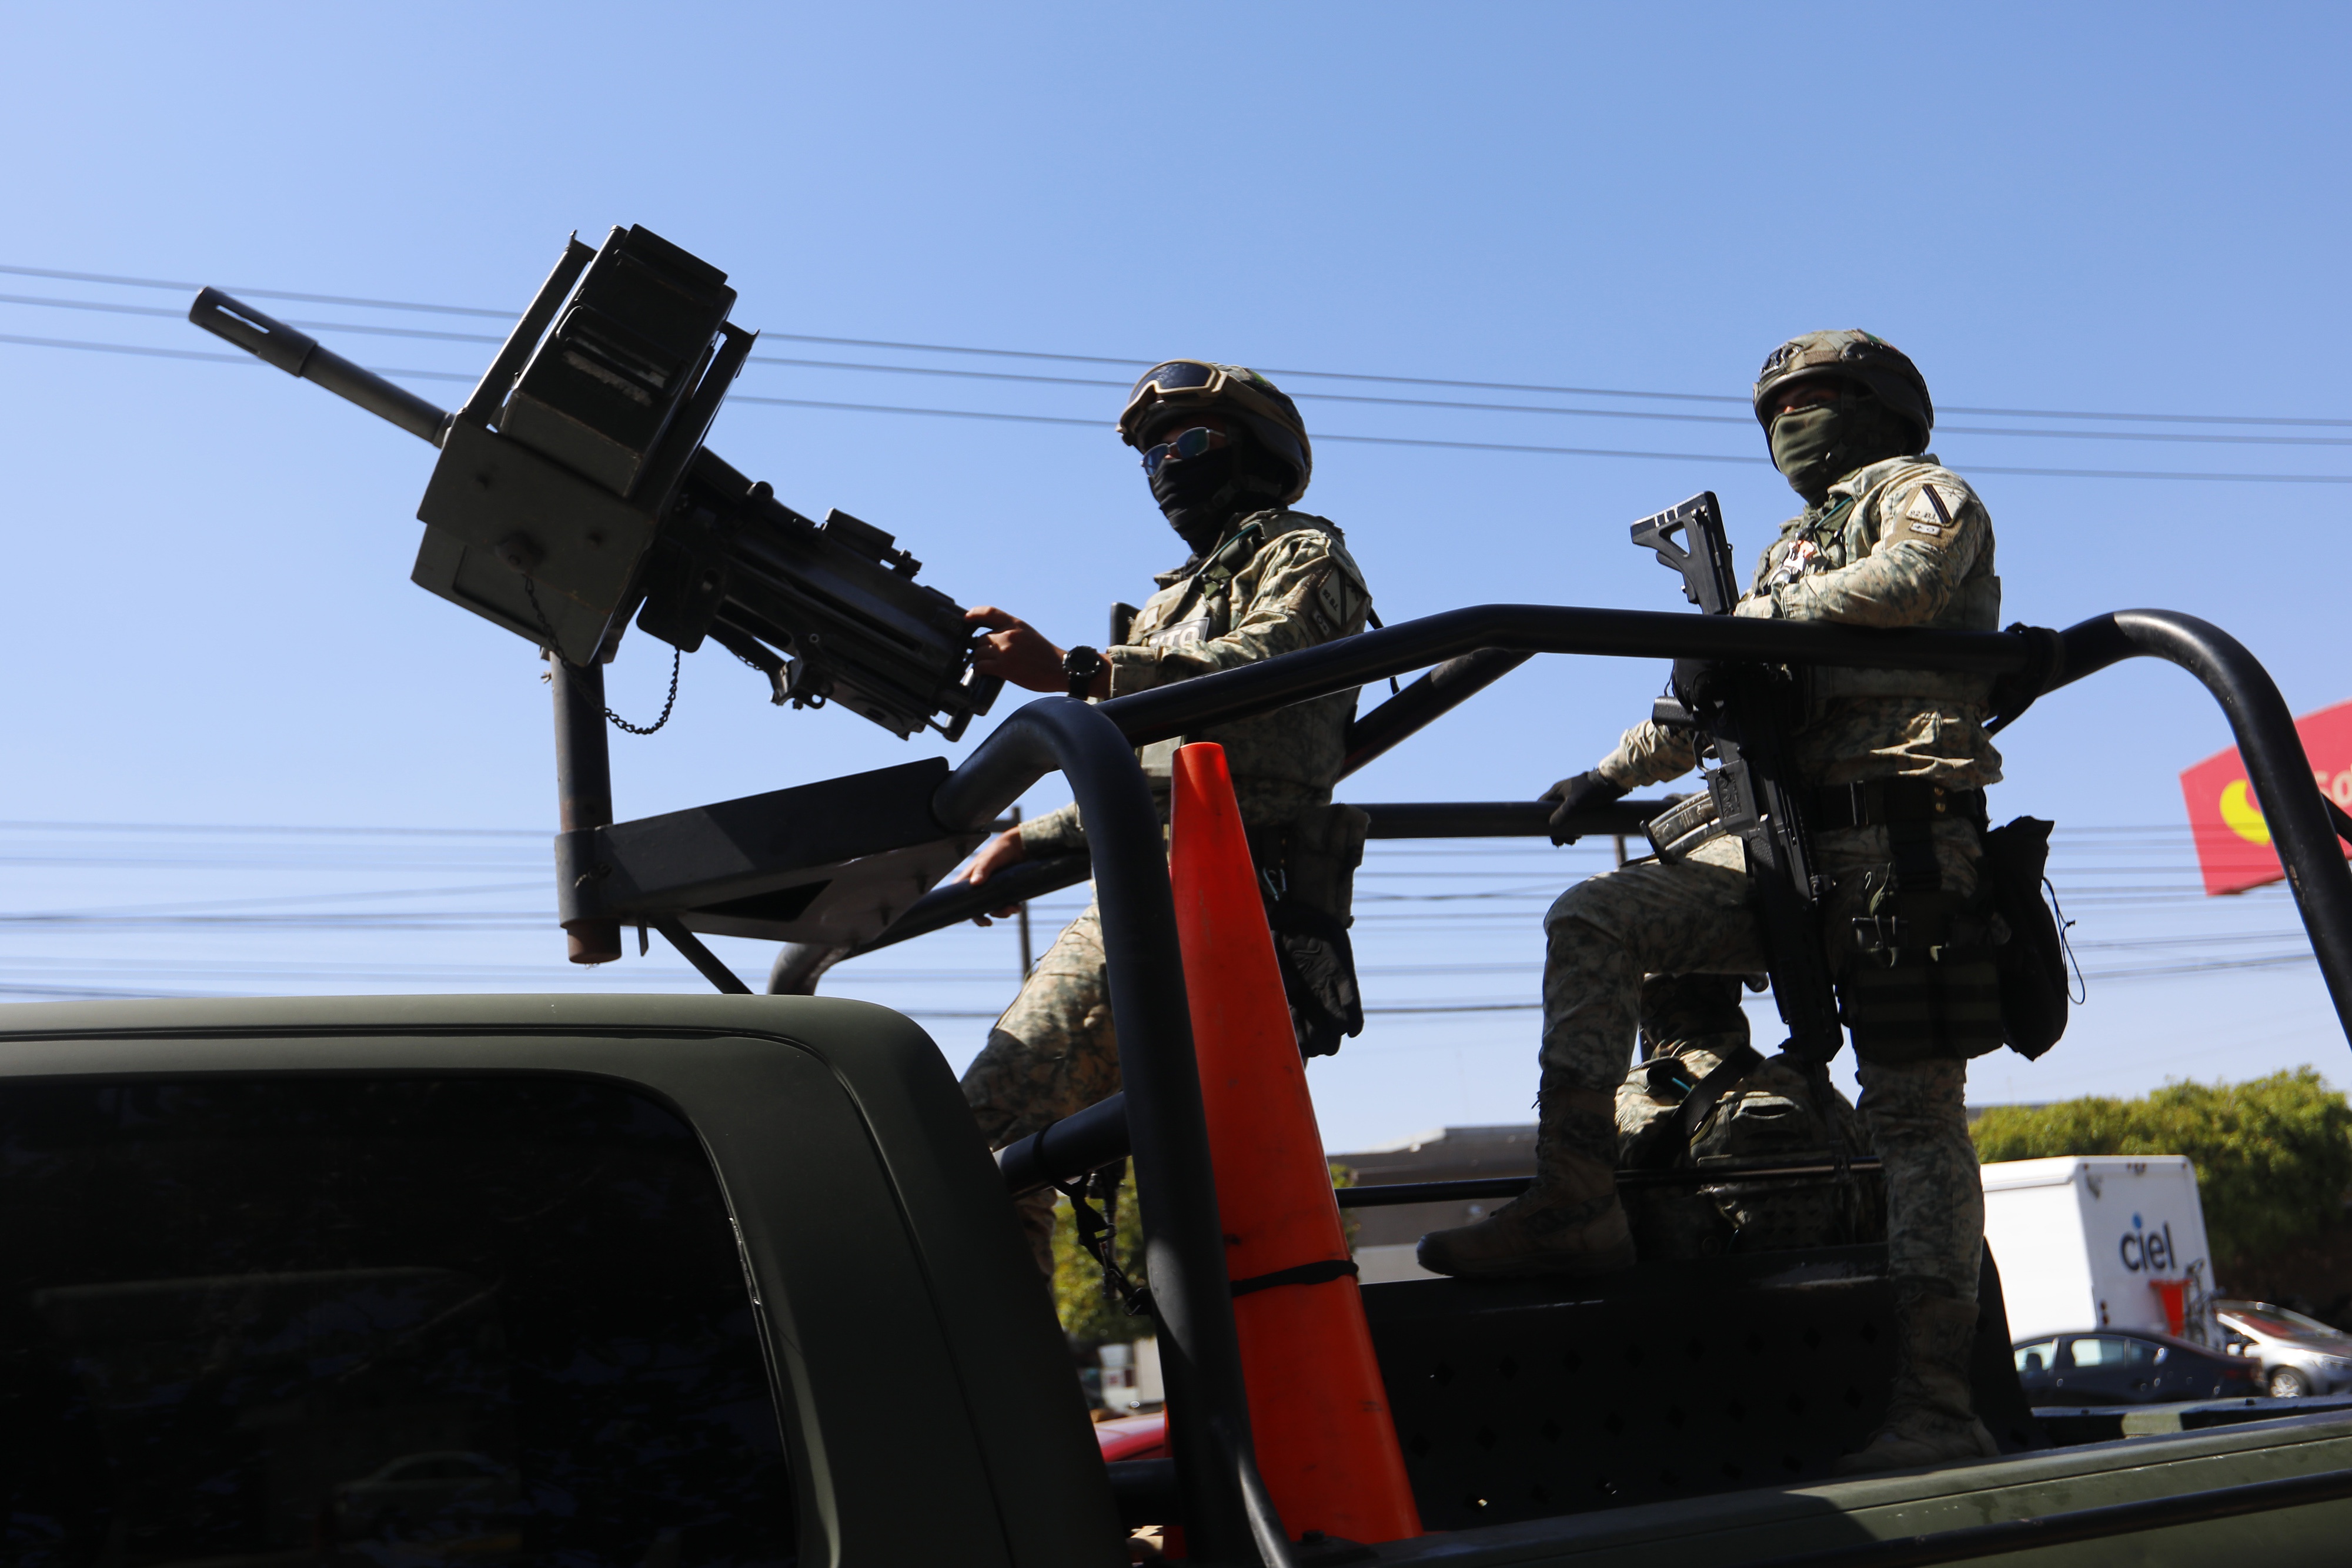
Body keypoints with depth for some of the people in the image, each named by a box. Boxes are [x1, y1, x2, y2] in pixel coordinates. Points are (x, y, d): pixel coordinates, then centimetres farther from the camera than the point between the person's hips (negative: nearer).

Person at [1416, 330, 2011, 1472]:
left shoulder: (1925, 493, 10)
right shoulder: (1796, 547, 32)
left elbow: (1907, 582, -16)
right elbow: (1713, 704, 34)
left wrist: (1752, 619, -10)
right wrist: (1615, 771, 24)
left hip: (1900, 835, -7)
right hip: (1785, 840, 7)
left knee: (1913, 1107, -10)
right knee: (1593, 922, -11)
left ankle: (1937, 1403, -10)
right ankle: (1575, 1205, -16)